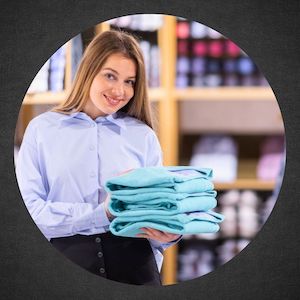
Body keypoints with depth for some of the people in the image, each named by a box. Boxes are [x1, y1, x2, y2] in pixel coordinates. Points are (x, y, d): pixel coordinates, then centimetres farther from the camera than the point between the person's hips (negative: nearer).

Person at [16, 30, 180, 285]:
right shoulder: (42, 129, 4)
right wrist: (102, 214, -16)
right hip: (65, 257, -1)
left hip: (133, 261, 2)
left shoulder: (144, 136, 11)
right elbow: (29, 209, -5)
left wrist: (169, 232, -16)